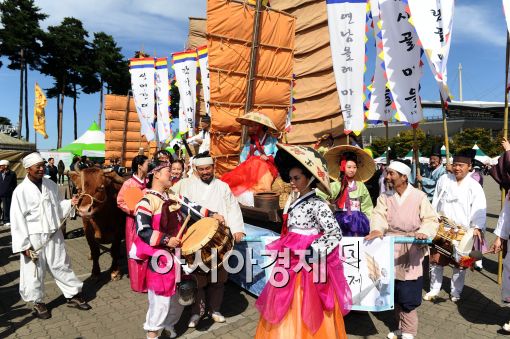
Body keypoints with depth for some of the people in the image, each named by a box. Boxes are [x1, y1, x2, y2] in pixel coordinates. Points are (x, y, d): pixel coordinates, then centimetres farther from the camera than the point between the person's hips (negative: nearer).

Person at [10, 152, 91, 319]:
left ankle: (73, 296, 26)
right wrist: (24, 245, -12)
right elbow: (17, 220, -11)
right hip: (34, 238, -3)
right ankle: (38, 303, 31)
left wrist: (70, 203, -7)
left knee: (61, 266, 13)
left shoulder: (51, 185, 1)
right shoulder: (21, 191, -12)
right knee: (34, 271, 10)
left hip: (54, 234, 4)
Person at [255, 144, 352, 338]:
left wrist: (313, 251, -23)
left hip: (308, 263, -7)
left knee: (306, 310, 5)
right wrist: (284, 251, 14)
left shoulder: (318, 205, -15)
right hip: (291, 262, 8)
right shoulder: (294, 201, 8)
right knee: (288, 310, 17)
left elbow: (336, 234, -19)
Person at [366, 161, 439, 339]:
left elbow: (431, 220, -6)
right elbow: (379, 215, -8)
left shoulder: (419, 196, -3)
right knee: (394, 292, 12)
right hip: (391, 250, 4)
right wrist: (376, 229, -29)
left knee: (407, 295, -2)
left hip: (411, 250, -3)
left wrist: (424, 232, -27)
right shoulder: (384, 197, 6)